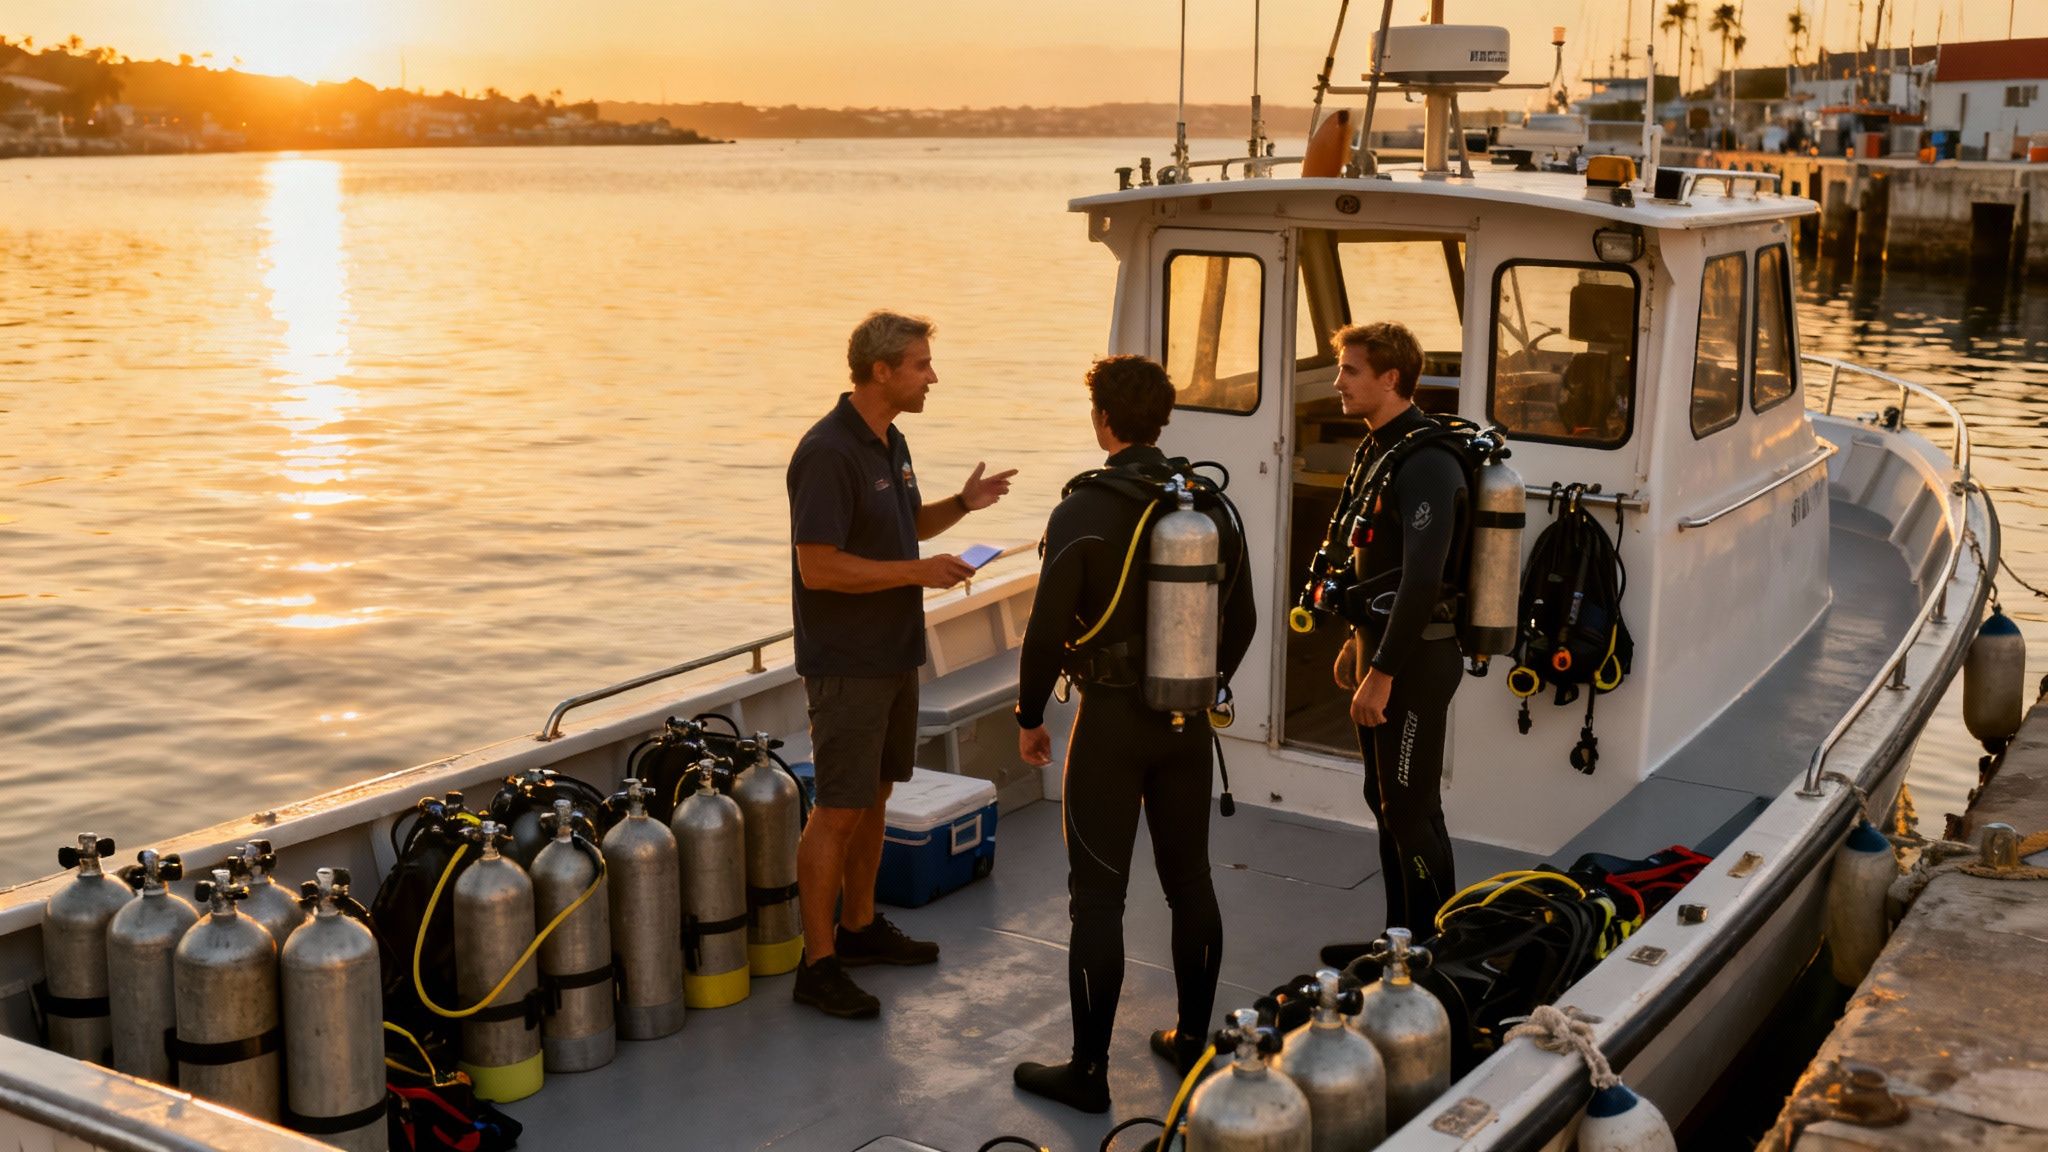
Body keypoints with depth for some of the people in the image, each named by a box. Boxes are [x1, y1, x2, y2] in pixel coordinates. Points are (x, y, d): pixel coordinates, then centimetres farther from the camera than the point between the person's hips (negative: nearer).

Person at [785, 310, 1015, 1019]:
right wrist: (918, 573, -21)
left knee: (874, 796, 18)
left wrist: (961, 504, 6)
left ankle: (860, 927, 31)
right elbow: (818, 566, -24)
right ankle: (818, 964, 3)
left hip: (893, 654, 9)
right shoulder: (828, 452, -20)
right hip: (845, 662, -9)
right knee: (838, 811, -4)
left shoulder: (890, 443, 10)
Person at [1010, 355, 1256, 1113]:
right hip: (1187, 722, 6)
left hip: (1112, 720, -5)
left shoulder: (1082, 512, -14)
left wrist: (1029, 715, 0)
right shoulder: (1211, 506, 3)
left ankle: (1088, 1070, 7)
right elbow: (1242, 619, 9)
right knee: (1190, 880, 15)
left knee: (1098, 896, 1)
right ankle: (1194, 1040, 27)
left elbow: (1048, 630, -14)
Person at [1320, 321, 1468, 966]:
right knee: (1384, 802, 17)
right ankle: (1399, 938, 29)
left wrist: (1382, 672, -25)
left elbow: (1422, 579, -26)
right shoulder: (1378, 449, 11)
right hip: (1380, 645, 10)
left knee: (1413, 811, -2)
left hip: (1416, 657, -10)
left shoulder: (1425, 462, -20)